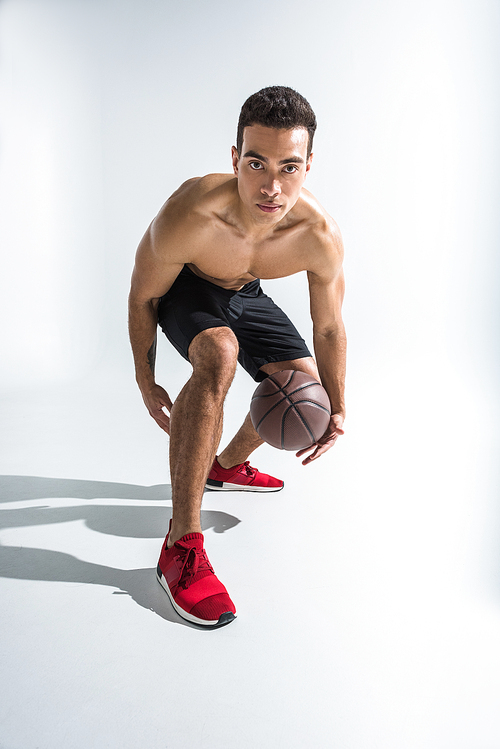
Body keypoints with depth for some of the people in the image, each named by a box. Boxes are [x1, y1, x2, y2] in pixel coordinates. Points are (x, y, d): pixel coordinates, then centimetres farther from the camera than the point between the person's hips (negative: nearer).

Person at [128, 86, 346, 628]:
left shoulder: (320, 238, -29)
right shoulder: (188, 217, -40)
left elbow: (329, 328, -13)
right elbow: (142, 297, -21)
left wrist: (336, 410, -9)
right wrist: (146, 384, -14)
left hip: (244, 295, 5)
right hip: (182, 287, -4)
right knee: (218, 355, -36)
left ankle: (228, 466, 29)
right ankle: (181, 547, -30)